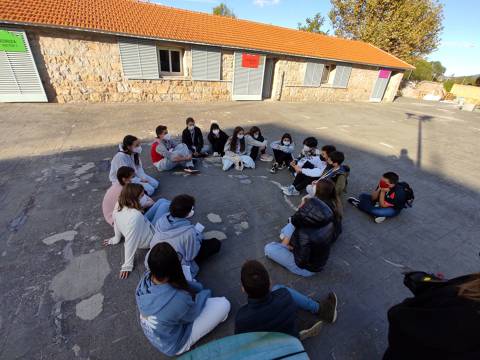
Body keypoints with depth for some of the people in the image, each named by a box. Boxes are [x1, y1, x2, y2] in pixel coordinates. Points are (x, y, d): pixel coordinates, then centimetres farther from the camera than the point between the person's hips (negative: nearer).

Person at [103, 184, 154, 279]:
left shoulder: (118, 206, -19)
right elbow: (131, 243, -32)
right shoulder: (135, 216, -42)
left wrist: (116, 238, 19)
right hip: (148, 241, -7)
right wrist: (128, 265, -18)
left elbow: (116, 224, -1)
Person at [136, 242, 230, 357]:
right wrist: (205, 293, -1)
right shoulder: (180, 299, -42)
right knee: (224, 304, -6)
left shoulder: (145, 278, -24)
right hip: (173, 346, -5)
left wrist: (196, 286, -6)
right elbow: (193, 314, -17)